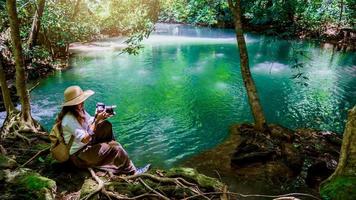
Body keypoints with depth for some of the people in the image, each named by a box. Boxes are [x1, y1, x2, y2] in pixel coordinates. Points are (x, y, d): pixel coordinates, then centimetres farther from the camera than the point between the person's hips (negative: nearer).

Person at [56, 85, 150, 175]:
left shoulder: (79, 111, 0)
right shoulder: (69, 119, -27)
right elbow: (85, 139, -30)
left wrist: (99, 117, -16)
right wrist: (97, 120, -27)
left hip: (87, 144, 9)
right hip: (79, 155, -9)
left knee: (106, 125, 0)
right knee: (114, 147, -16)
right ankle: (132, 172, -1)